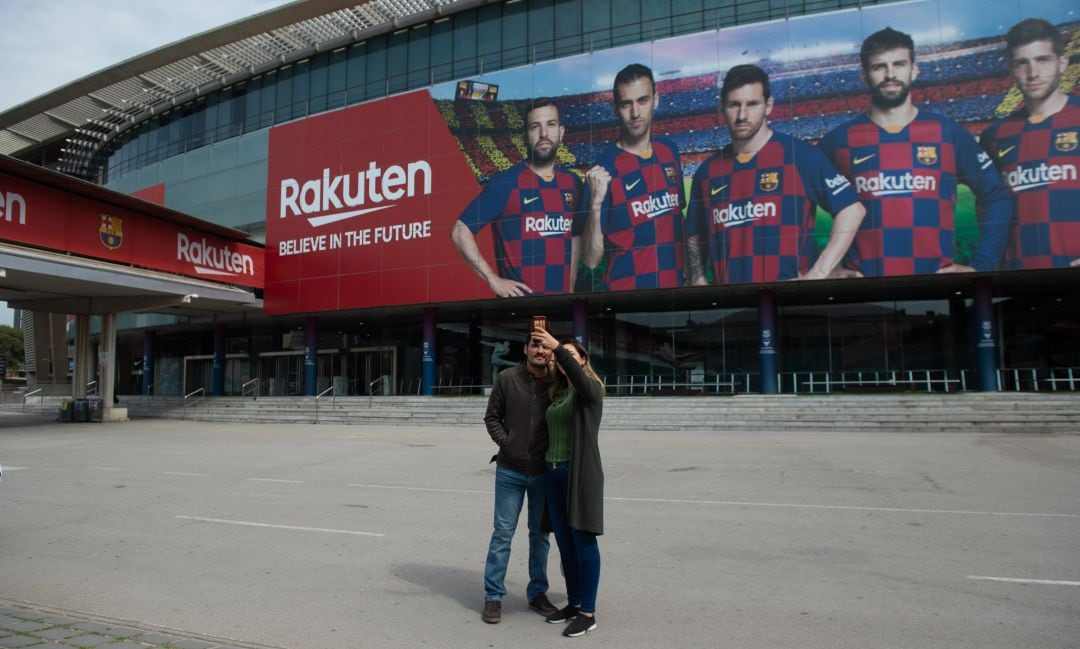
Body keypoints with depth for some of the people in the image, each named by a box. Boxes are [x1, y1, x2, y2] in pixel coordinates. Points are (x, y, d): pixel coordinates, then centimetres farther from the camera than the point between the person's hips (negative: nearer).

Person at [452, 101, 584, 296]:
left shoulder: (572, 183, 6)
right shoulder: (505, 182, -8)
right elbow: (460, 231, -8)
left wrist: (571, 289, 7)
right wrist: (493, 280, -13)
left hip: (561, 300, 5)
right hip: (519, 296, -4)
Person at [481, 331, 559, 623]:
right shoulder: (507, 378, -6)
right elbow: (492, 416, 3)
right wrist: (505, 442, -7)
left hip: (543, 471, 1)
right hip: (510, 470, -1)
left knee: (540, 534, 13)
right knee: (503, 533, 5)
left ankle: (537, 592, 29)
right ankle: (493, 596, 19)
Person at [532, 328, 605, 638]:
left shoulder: (591, 389, -5)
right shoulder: (558, 393, 14)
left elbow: (580, 379, -30)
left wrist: (557, 347, -38)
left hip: (580, 473, -7)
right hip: (554, 472, 7)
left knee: (583, 541, 0)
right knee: (564, 542, 12)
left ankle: (588, 613, 9)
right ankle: (574, 603, 26)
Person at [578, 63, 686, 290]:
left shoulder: (670, 151, 3)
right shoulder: (604, 169, -13)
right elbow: (591, 259, -15)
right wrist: (596, 204, -27)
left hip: (674, 284, 5)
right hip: (625, 292, -5)